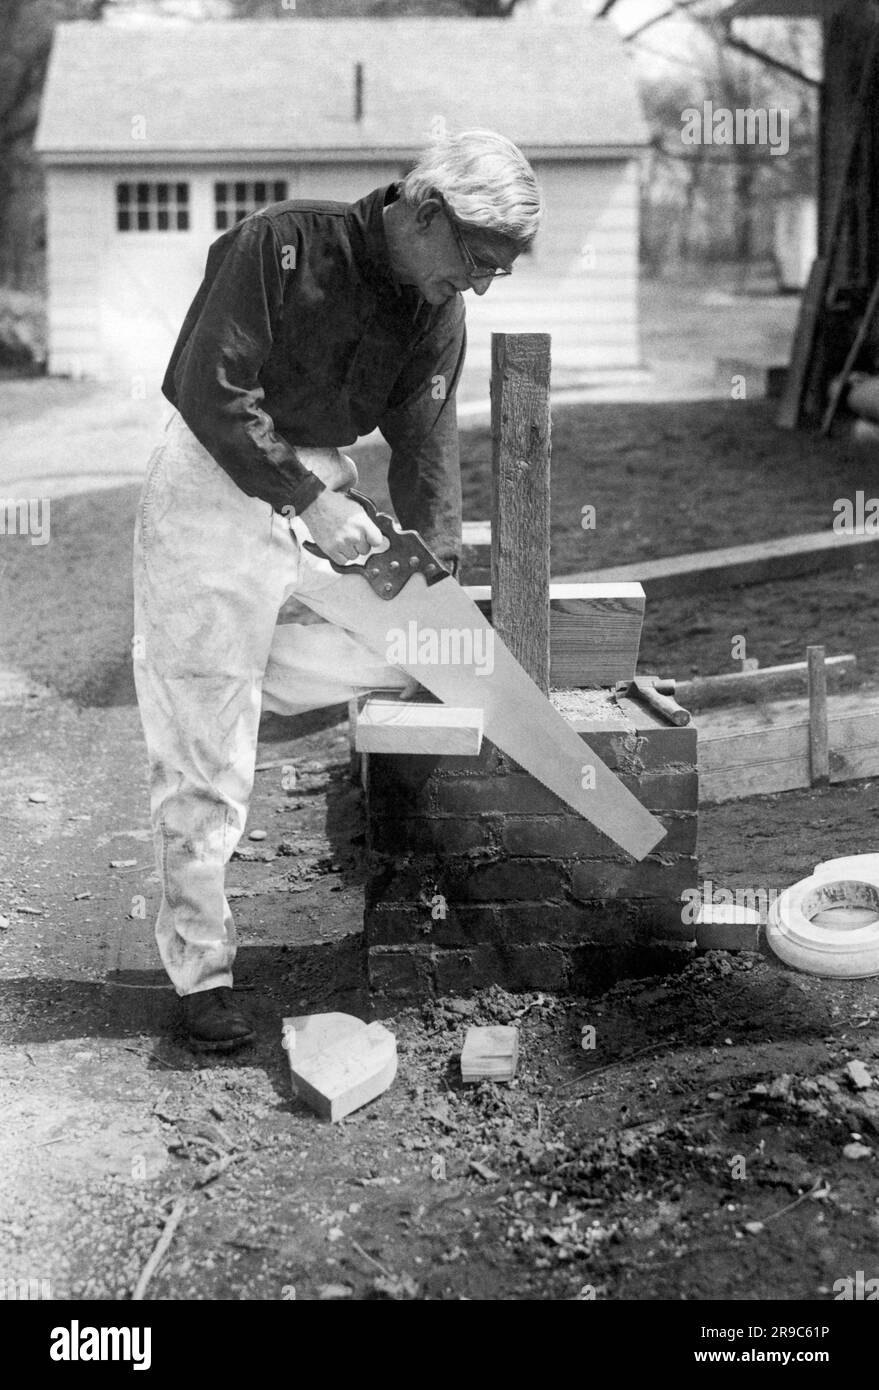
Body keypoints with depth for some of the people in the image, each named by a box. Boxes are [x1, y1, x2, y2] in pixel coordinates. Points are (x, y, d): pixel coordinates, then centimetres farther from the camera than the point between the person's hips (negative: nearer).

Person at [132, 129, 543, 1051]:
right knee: (205, 763, -4)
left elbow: (425, 441, -1)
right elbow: (211, 392, -25)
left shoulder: (436, 314, 1)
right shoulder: (281, 245, -20)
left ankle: (237, 673, 18)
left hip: (321, 493, 7)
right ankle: (200, 969, 8)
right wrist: (308, 500, -28)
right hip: (213, 491, -7)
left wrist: (438, 563, -16)